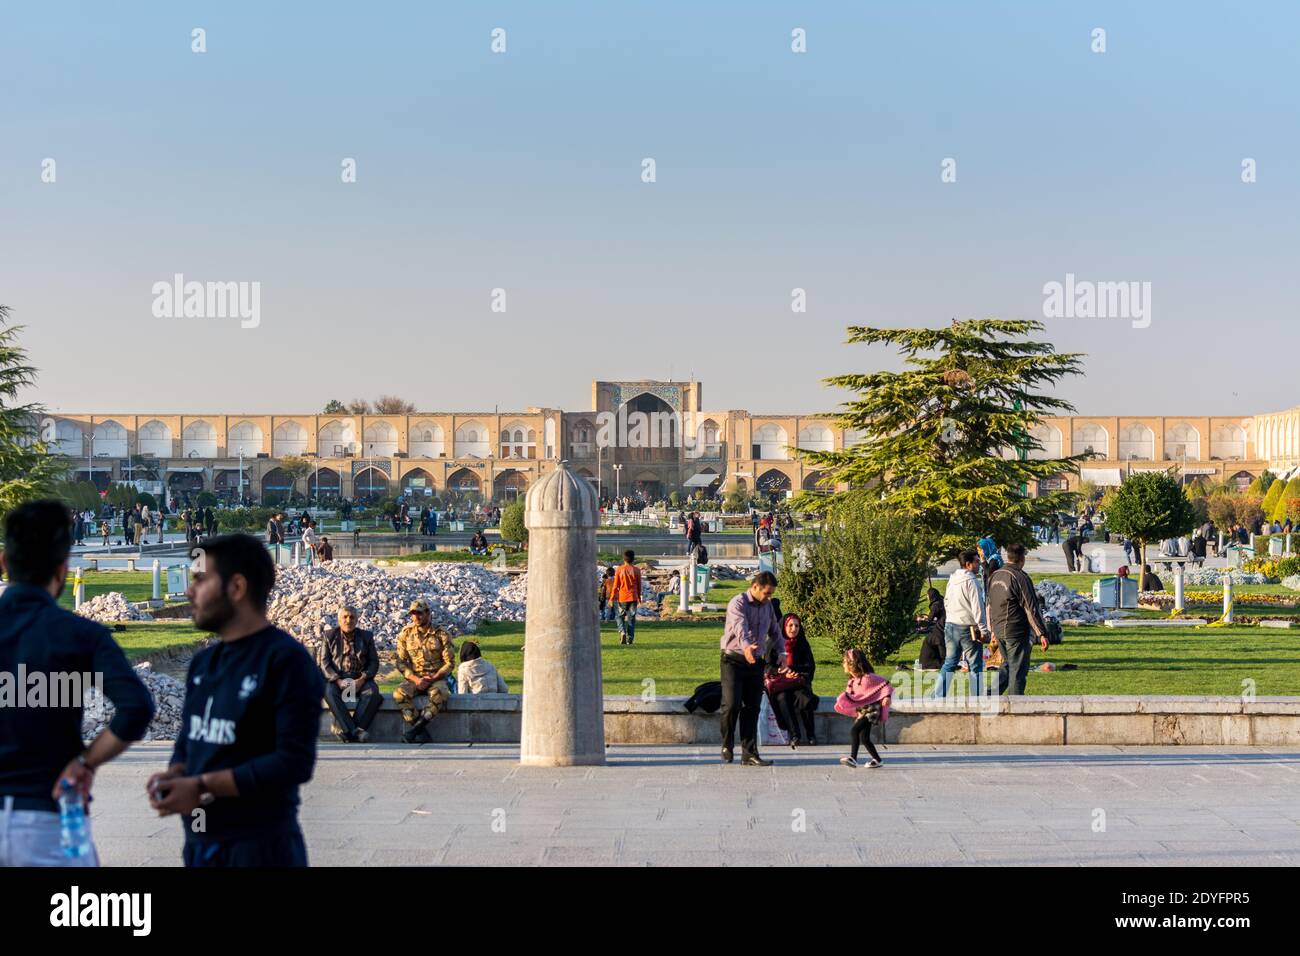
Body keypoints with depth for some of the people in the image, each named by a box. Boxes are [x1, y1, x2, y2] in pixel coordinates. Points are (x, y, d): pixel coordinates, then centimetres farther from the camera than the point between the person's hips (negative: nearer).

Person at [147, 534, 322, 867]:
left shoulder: (286, 660, -13)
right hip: (199, 844, 7)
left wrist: (204, 787, -19)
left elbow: (294, 761, -19)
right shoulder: (203, 662, 12)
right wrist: (173, 776, -3)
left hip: (259, 847, -7)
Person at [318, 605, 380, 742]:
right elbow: (324, 663, 1)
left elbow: (374, 662, 6)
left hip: (360, 679, 1)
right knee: (329, 692, -34)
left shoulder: (366, 637, 11)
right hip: (336, 678, -1)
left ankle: (348, 732, -36)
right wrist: (338, 681, -16)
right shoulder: (329, 636, 8)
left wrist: (362, 679, -13)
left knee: (373, 691, -31)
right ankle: (352, 731, -41)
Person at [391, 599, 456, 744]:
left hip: (436, 678, -2)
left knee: (439, 694, -38)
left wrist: (432, 679, -16)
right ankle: (422, 735, -30)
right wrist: (415, 679, -13)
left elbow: (450, 663, -2)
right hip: (414, 678, 2)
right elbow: (401, 662, 3)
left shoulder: (441, 634, 0)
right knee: (399, 694, -32)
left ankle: (414, 730, -32)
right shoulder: (406, 634, 6)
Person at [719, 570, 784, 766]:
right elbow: (740, 627, -31)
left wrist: (781, 651, 7)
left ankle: (749, 753, 4)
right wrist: (746, 647, -50)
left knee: (752, 708, 2)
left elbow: (775, 630, 24)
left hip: (756, 662, 6)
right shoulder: (738, 603, -12)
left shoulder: (767, 606, 12)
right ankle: (727, 746, 8)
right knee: (732, 704, -12)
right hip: (734, 660, -6)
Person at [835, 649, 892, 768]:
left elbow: (886, 685, -13)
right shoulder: (852, 682, 9)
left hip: (871, 710, -9)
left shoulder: (868, 677, -15)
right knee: (864, 738, 10)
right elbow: (848, 697, 17)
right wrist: (841, 702, -2)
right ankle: (877, 759, 24)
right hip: (860, 712, 9)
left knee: (854, 730, -23)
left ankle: (853, 758, -27)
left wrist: (887, 697, -29)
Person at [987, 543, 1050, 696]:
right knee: (1018, 669, 0)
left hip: (998, 630, 7)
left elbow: (990, 605, 17)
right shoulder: (1020, 578, -15)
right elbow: (1031, 608, -15)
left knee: (1008, 665, 20)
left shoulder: (995, 576, 9)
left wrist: (992, 630, 25)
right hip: (1016, 632, -7)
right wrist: (1042, 633, -11)